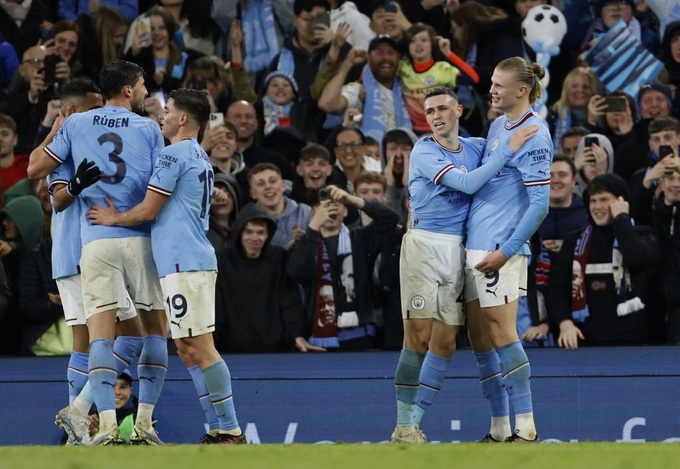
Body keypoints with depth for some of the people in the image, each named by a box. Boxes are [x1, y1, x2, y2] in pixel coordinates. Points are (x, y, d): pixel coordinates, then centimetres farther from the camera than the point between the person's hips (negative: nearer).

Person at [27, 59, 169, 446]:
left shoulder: (76, 124, 7)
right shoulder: (149, 129, 4)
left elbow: (35, 170, 10)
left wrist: (53, 133, 24)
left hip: (96, 239, 1)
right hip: (142, 237, -1)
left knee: (101, 333, -6)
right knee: (156, 327, 12)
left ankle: (107, 424, -20)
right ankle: (144, 424, 4)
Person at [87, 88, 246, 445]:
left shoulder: (173, 155, -10)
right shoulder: (201, 158, 21)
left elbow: (148, 210, -11)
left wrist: (113, 219, 6)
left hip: (184, 263, -10)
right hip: (194, 260, 10)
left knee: (199, 347, -10)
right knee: (188, 348, 12)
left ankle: (231, 430, -11)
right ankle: (222, 429, 11)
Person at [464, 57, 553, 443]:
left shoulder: (534, 135, -11)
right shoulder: (498, 126, 15)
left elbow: (540, 204, -15)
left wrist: (506, 251, -18)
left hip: (500, 251, -9)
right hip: (474, 245, 9)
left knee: (502, 335, -9)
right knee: (479, 336, 9)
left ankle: (526, 429, -5)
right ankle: (500, 429, 14)